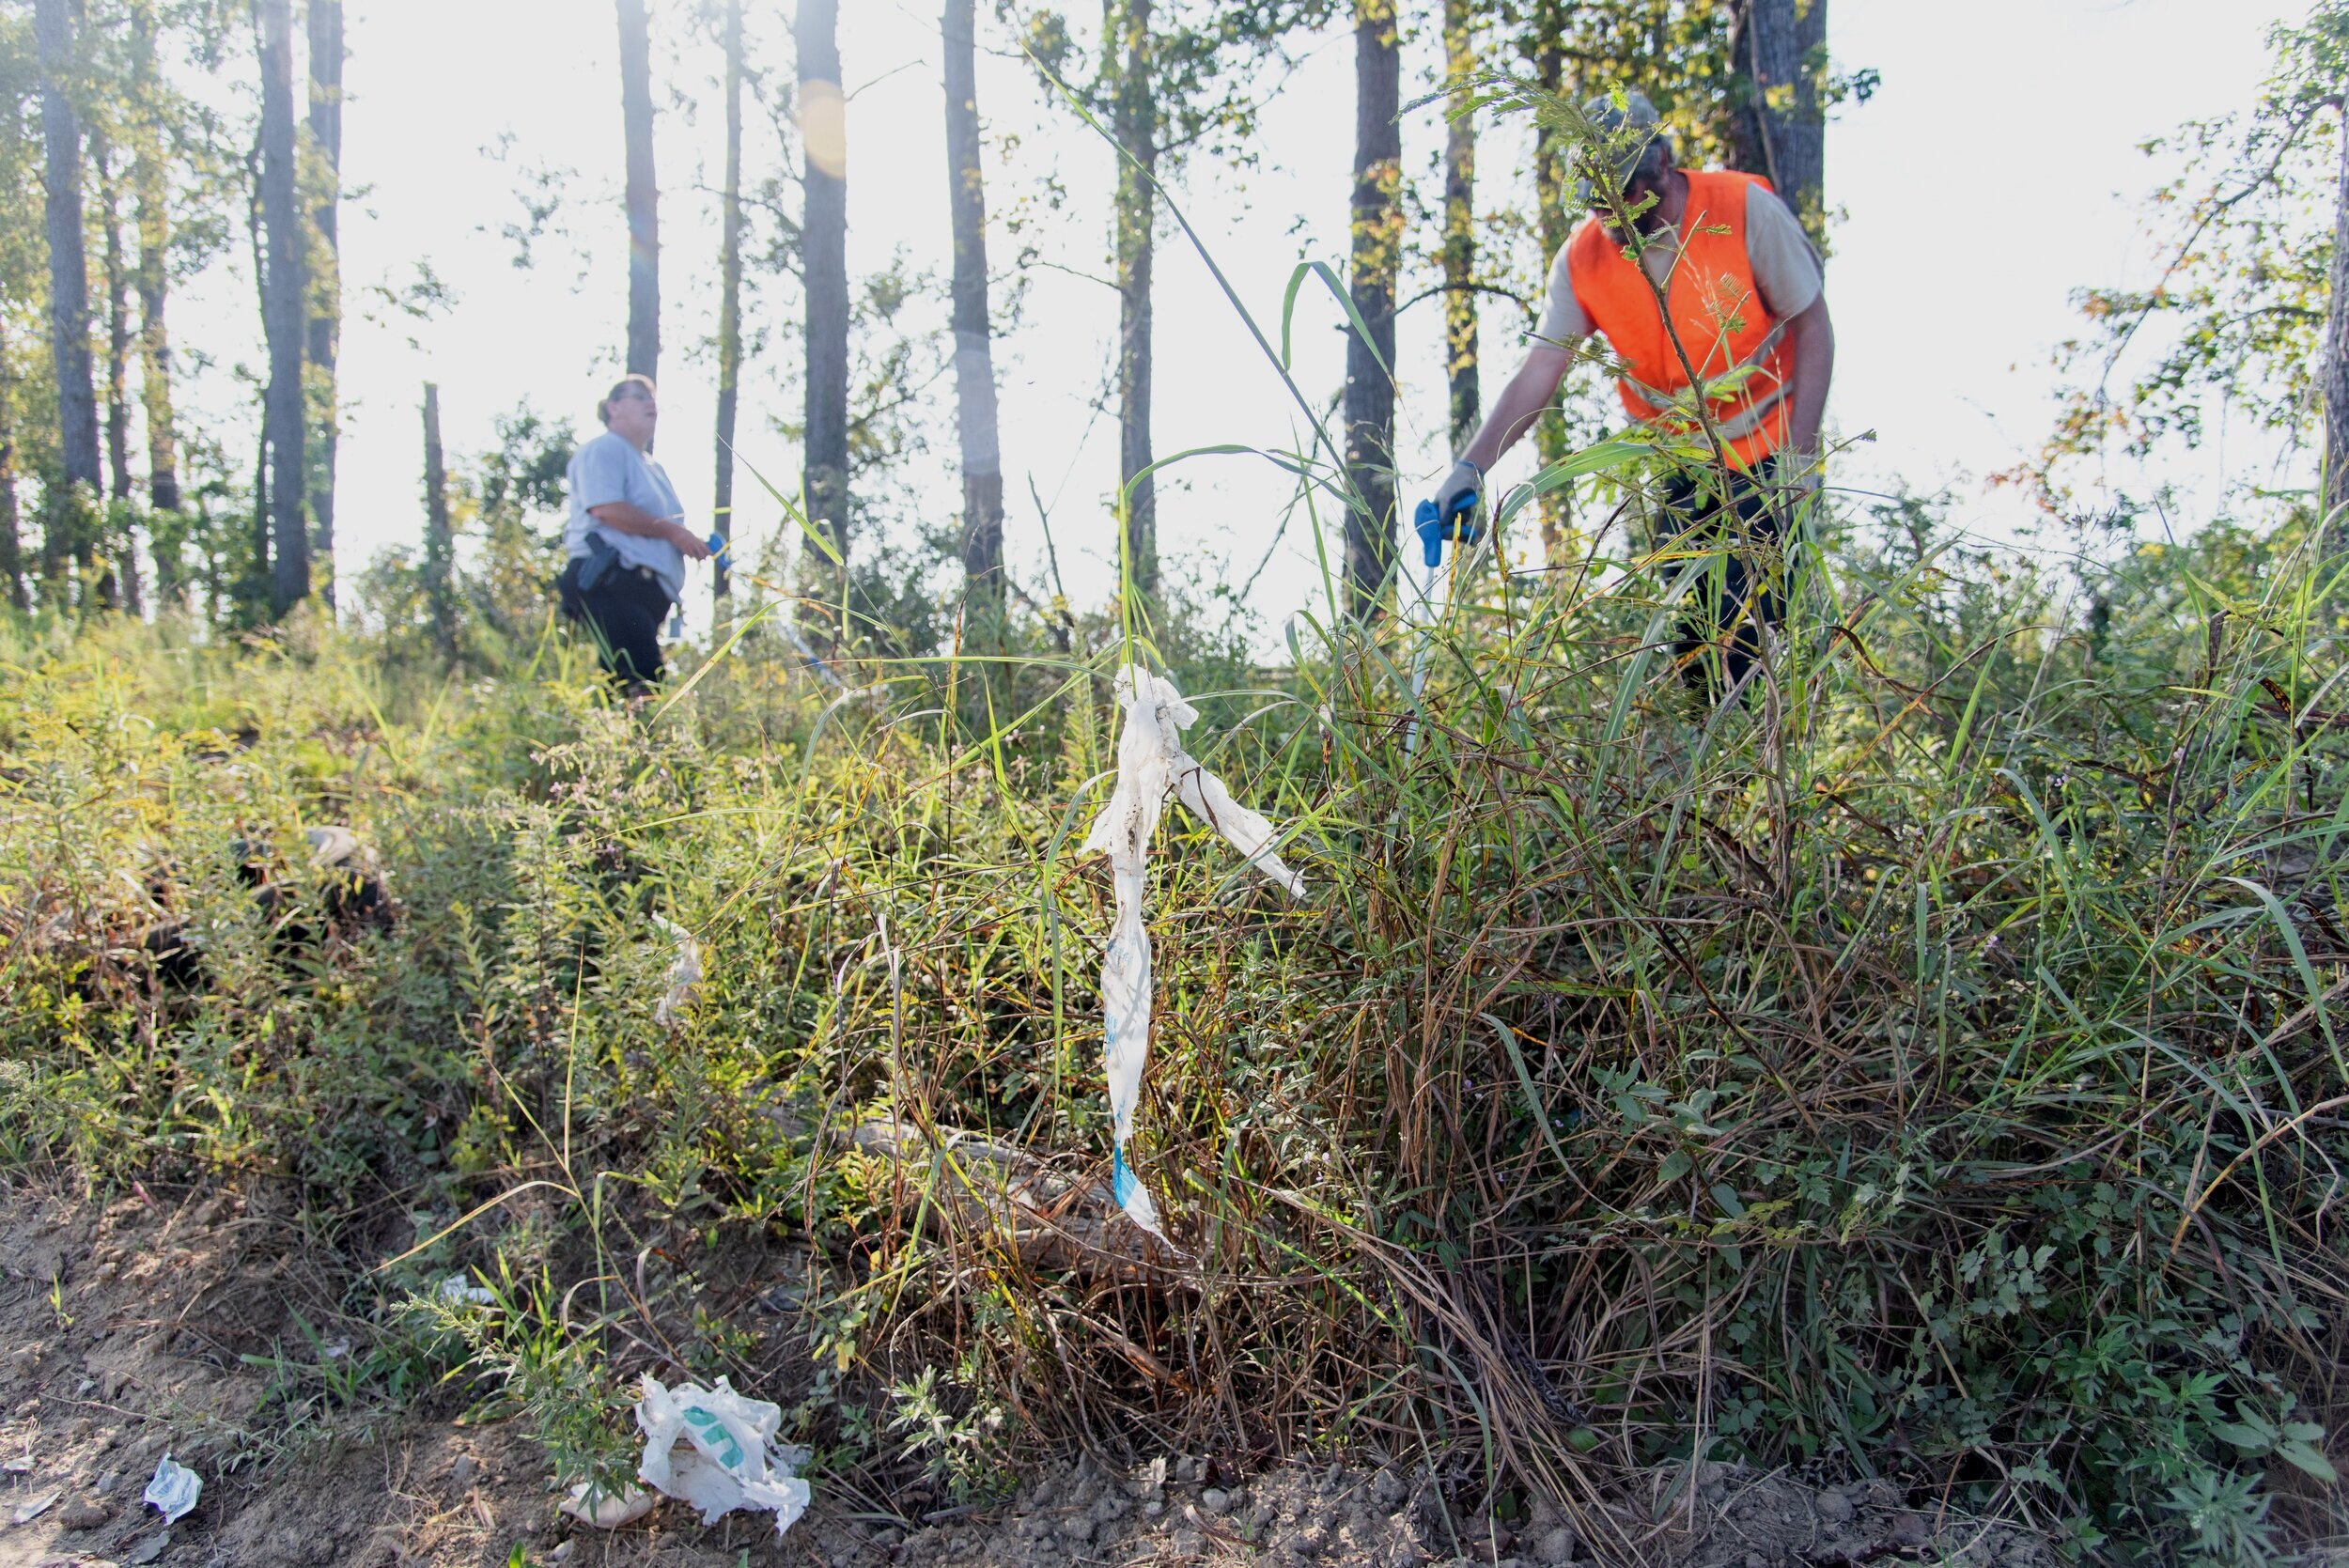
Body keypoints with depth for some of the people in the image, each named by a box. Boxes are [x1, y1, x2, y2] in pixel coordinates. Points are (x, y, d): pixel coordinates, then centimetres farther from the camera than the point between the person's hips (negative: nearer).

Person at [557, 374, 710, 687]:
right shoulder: (604, 450, 2)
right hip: (611, 582, -9)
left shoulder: (651, 467, 30)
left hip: (646, 590, 9)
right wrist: (670, 531, -11)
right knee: (642, 683, -21)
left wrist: (688, 542, 12)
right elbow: (606, 509, -15)